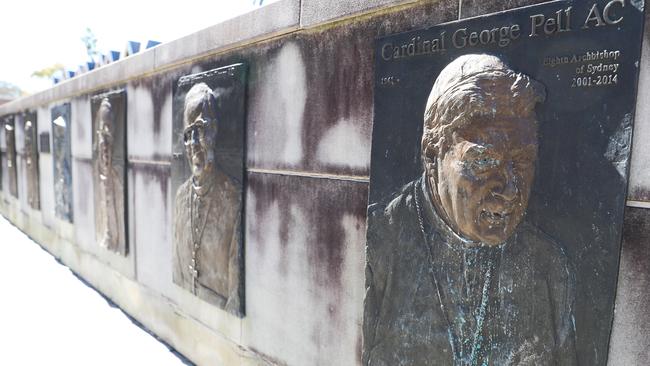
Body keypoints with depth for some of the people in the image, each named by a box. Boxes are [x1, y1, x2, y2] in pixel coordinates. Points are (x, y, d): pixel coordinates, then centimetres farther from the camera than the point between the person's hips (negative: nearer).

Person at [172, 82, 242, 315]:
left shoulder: (233, 196, -17)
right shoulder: (181, 194, 3)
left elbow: (237, 273, -14)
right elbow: (178, 264, 11)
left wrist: (232, 310, -15)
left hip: (220, 310, -4)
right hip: (184, 302, 5)